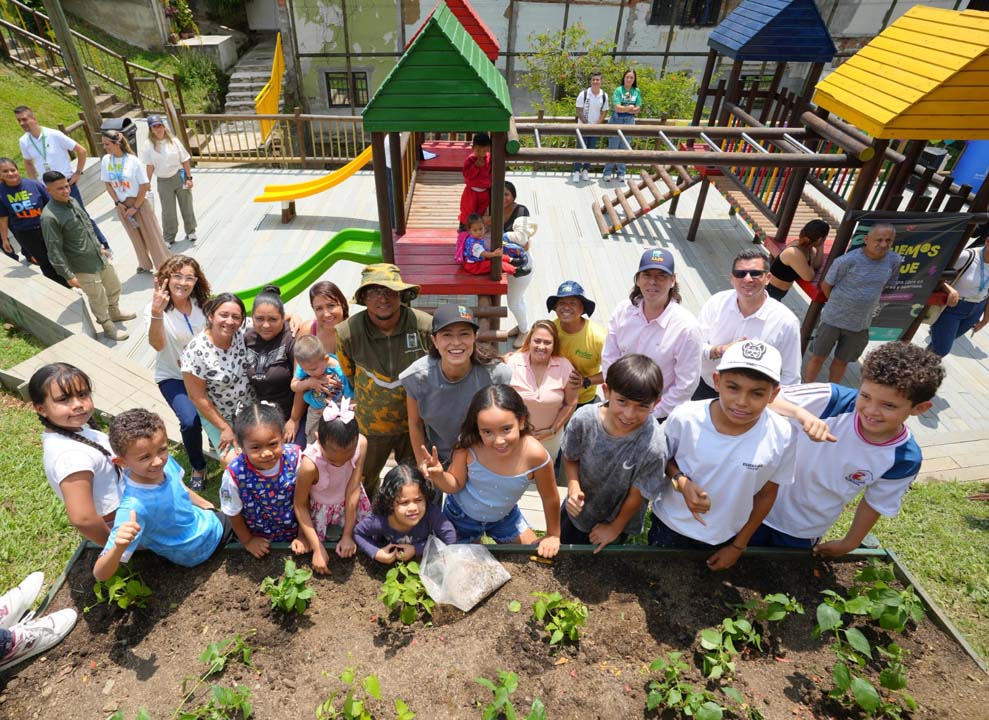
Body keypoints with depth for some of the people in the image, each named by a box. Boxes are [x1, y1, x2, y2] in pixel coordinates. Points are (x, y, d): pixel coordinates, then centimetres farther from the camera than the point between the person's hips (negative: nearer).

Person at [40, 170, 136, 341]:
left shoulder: (72, 201, 1)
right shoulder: (49, 217, -23)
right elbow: (54, 251, -21)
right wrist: (68, 275, -21)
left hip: (100, 258, 8)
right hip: (84, 267, -7)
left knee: (114, 287, 25)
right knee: (99, 300, 10)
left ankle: (115, 313, 51)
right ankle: (108, 327, 32)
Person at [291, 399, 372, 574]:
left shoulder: (361, 443, -31)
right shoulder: (310, 464, -38)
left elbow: (353, 490, -23)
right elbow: (300, 505, -21)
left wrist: (347, 535, -16)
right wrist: (318, 549, -21)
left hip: (349, 503, 3)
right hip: (319, 508, -2)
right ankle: (304, 533, 25)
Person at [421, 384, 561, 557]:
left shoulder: (535, 454, -36)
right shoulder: (468, 446, -35)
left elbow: (550, 498, -17)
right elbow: (456, 485, -16)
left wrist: (553, 535, -4)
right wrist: (439, 476, -38)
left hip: (504, 516, 1)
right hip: (461, 514, -1)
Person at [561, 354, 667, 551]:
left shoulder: (653, 448, -37)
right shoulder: (583, 418, -29)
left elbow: (636, 495, -21)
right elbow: (570, 458, -9)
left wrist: (614, 529, -7)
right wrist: (574, 488, -27)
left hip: (616, 518, -2)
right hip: (577, 509, 3)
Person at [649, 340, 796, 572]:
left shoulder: (781, 436, -23)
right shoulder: (685, 418, -27)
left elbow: (765, 495, -7)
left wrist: (738, 546, 1)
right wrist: (681, 482, -27)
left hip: (725, 538, 1)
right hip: (670, 526, -1)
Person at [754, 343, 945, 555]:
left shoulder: (905, 458, -18)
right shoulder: (831, 400, -27)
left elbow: (876, 503, -2)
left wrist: (850, 544, 9)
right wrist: (799, 412, -49)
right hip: (761, 503, -1)